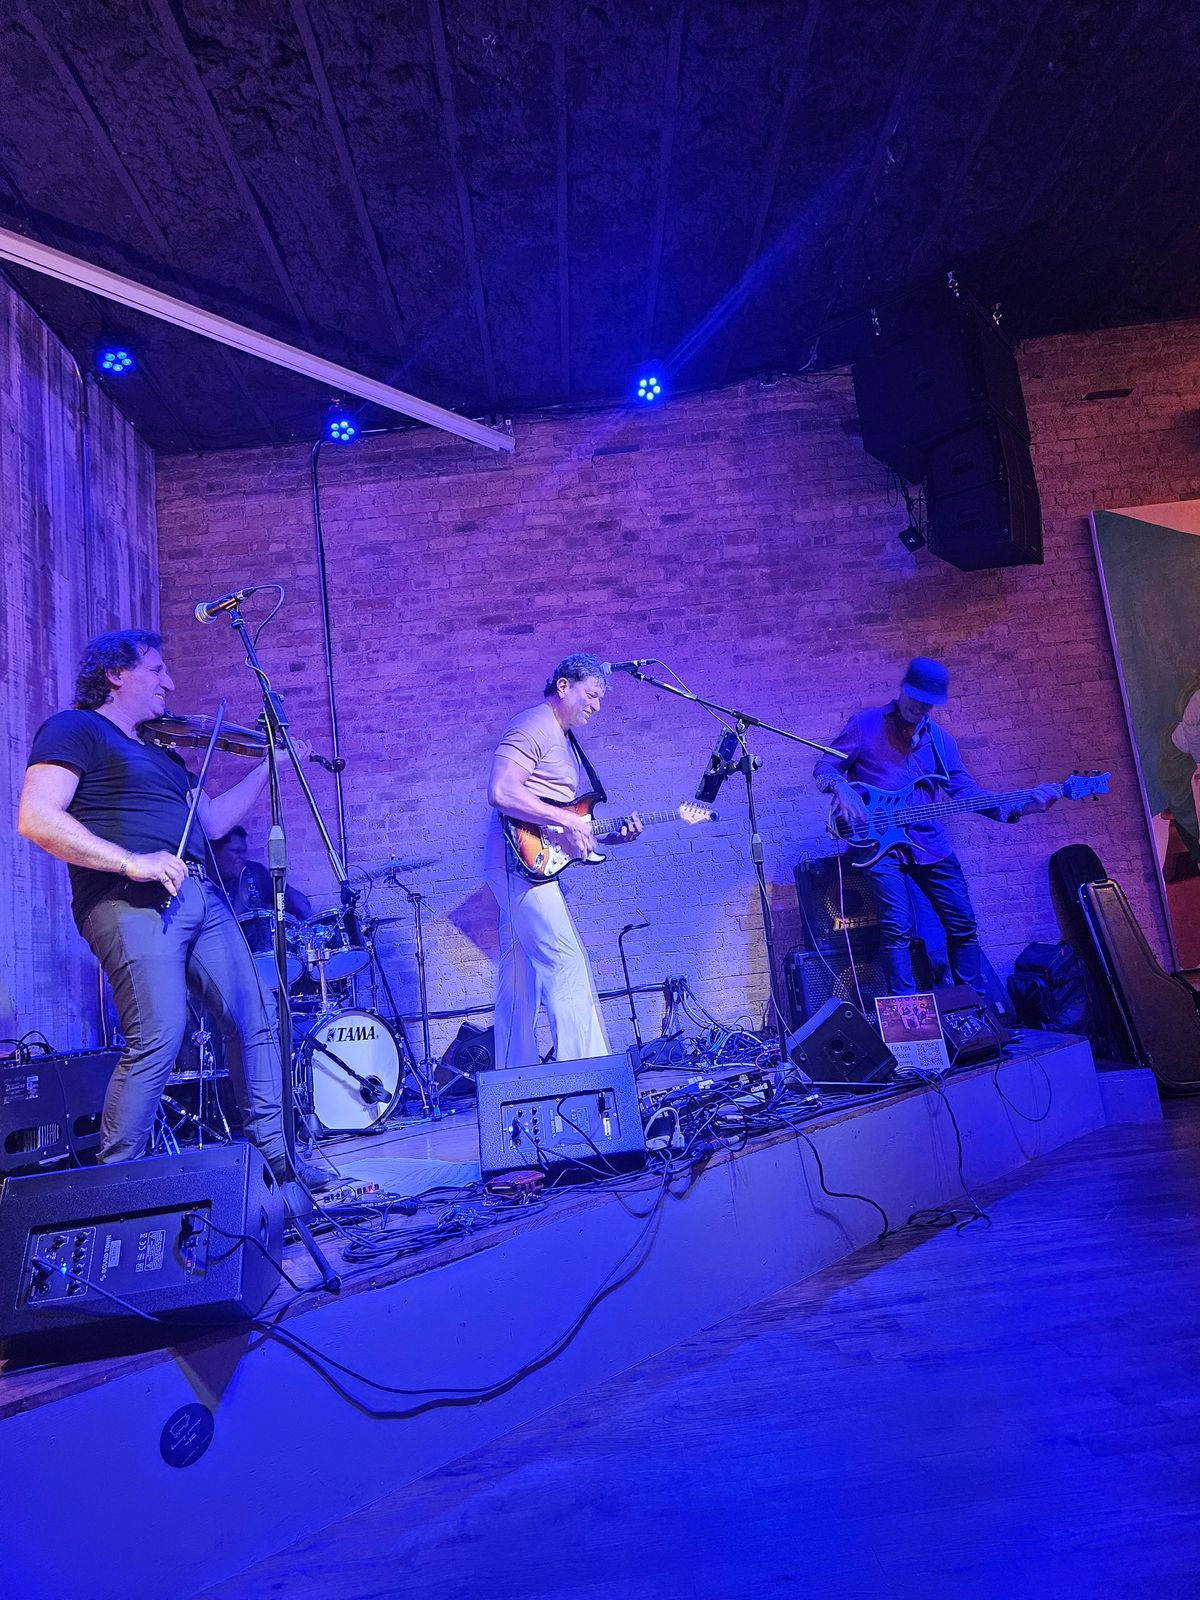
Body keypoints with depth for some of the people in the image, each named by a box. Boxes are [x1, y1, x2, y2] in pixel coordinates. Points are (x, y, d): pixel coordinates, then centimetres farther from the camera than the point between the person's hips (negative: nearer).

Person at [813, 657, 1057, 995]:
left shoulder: (939, 739, 13)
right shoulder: (865, 724, 0)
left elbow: (964, 790, 9)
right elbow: (824, 767, 1)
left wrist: (1017, 807, -3)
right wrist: (842, 788, -22)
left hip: (929, 841, 5)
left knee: (962, 923, 7)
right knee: (898, 925, -16)